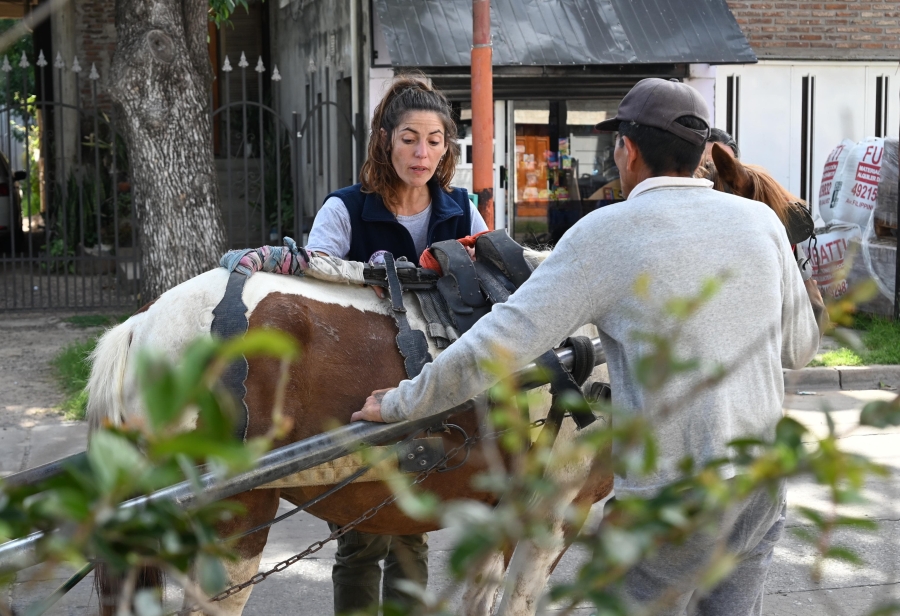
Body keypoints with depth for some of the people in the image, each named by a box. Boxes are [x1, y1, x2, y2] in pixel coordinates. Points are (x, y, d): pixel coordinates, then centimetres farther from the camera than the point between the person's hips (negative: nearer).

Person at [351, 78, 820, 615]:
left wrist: (398, 405, -5)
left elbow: (499, 345, -15)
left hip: (674, 497, -5)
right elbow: (801, 347, 13)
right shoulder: (762, 220, 2)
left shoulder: (606, 233, -12)